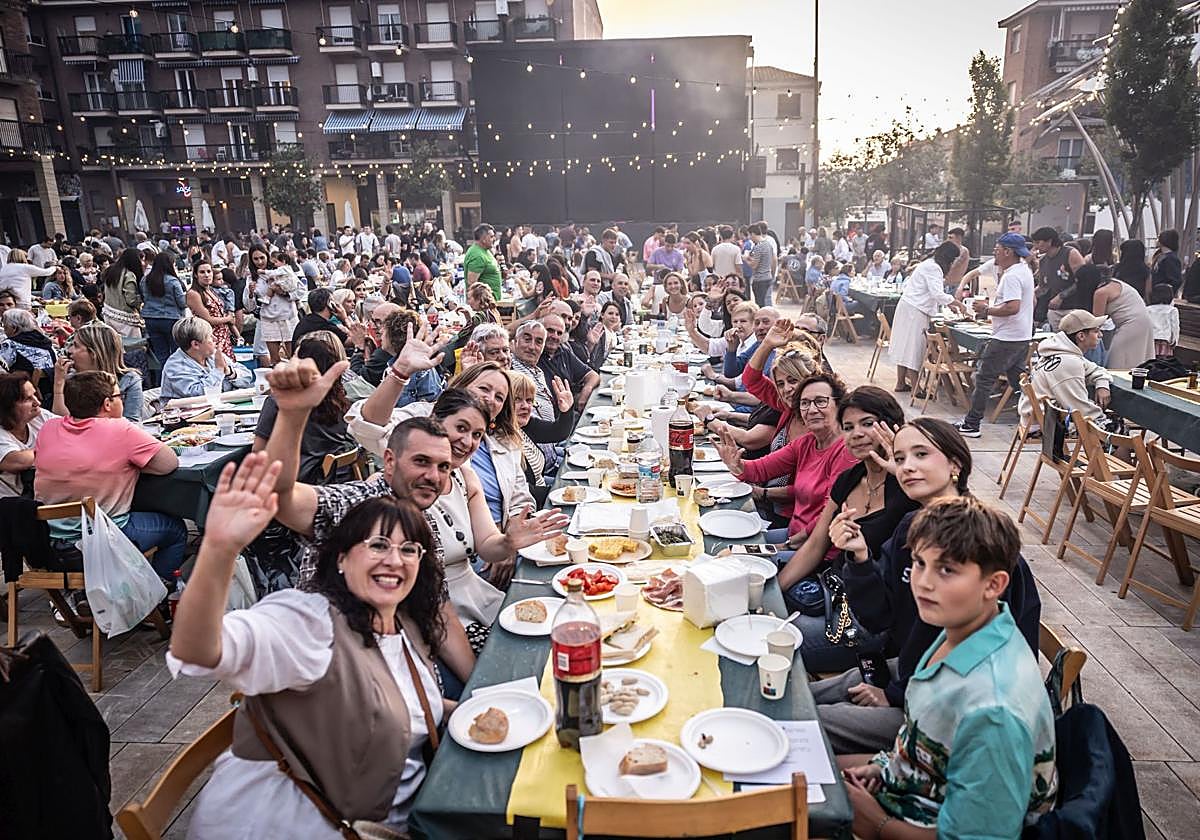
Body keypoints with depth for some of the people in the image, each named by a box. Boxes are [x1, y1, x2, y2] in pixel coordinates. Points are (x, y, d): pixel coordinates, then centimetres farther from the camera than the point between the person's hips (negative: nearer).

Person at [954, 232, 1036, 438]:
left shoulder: (1011, 276, -19)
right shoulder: (1025, 270, 14)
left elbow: (1013, 307, -29)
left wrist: (987, 309, -16)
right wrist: (992, 304, 18)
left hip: (1007, 338, -10)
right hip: (1022, 336, 10)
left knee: (984, 377, -4)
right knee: (1018, 378, 16)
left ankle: (971, 424, 0)